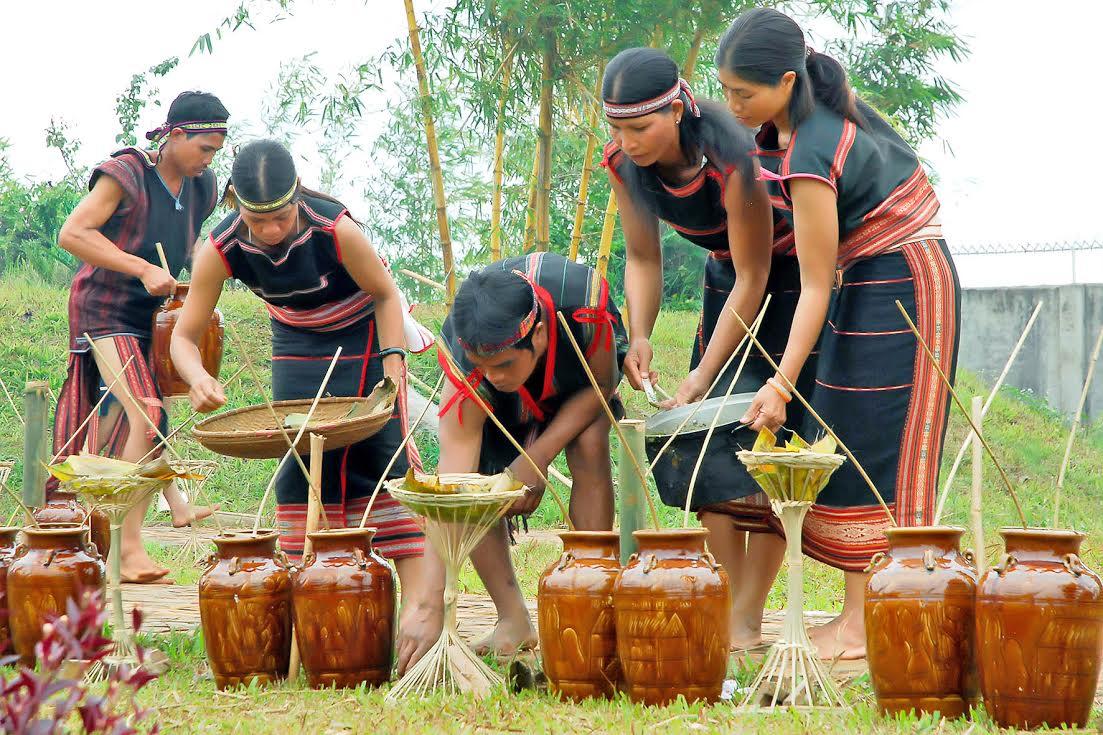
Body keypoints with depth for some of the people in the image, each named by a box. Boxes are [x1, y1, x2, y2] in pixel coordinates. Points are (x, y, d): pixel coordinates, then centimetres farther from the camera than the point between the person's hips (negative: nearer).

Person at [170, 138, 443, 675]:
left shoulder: (336, 229, -33)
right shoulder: (222, 249, -24)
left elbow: (385, 294, -15)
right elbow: (184, 336, -19)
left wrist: (393, 363, -25)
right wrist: (196, 377, -40)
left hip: (365, 341, -3)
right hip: (298, 349, 4)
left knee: (384, 458, -13)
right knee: (301, 466, -2)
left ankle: (422, 601, -20)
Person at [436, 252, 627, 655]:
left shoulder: (585, 304, -44)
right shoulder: (464, 367, -41)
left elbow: (602, 386, -22)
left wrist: (537, 457, -34)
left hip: (581, 370, -1)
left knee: (590, 445, -28)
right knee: (476, 477, -22)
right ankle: (513, 620, -8)